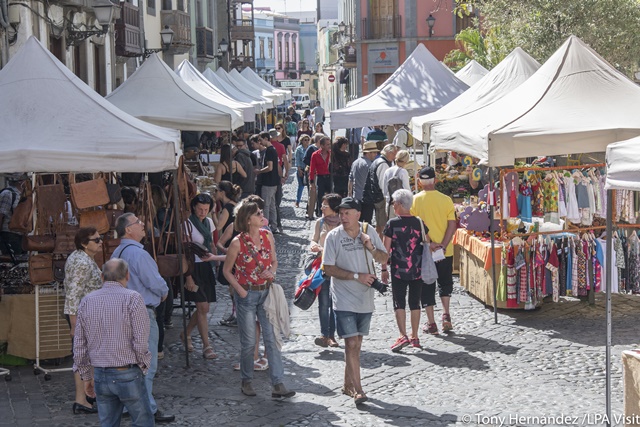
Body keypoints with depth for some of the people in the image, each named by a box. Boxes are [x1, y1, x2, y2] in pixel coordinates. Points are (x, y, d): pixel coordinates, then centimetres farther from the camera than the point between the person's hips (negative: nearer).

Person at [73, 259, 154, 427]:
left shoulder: (87, 301, 4)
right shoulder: (132, 298, -10)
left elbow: (79, 345, 7)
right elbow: (140, 342, -15)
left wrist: (86, 376, 17)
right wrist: (144, 367, 1)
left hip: (101, 375, 4)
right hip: (128, 375, -4)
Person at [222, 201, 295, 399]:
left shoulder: (267, 236, 1)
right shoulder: (238, 243, -11)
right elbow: (227, 271, -1)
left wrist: (271, 272, -8)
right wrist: (240, 291, -10)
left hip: (266, 292, 4)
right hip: (247, 295, -4)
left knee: (272, 338, -1)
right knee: (248, 342, 4)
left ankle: (277, 384, -1)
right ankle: (246, 381, 22)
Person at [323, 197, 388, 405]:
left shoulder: (369, 232, 3)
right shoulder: (333, 236, -8)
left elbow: (384, 259, 10)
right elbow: (329, 268, -9)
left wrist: (371, 248, -11)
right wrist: (357, 276, -16)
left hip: (365, 299, 4)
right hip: (344, 300, -4)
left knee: (356, 343, 12)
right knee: (351, 344, -10)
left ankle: (348, 384, 25)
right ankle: (357, 390, -8)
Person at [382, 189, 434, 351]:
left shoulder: (392, 224, -8)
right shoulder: (419, 223, 1)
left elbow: (386, 249, -7)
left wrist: (384, 269, 2)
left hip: (398, 270, -3)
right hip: (417, 270, 3)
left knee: (399, 303, 0)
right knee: (415, 303, 11)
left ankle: (403, 336, -13)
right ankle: (414, 337, 15)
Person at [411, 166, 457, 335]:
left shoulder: (414, 200, -7)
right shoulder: (446, 200, -5)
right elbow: (452, 225, -9)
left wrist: (429, 244, -14)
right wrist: (442, 245, -11)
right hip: (445, 251, 1)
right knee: (445, 283, 18)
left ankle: (431, 324, 8)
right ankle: (446, 314, 2)